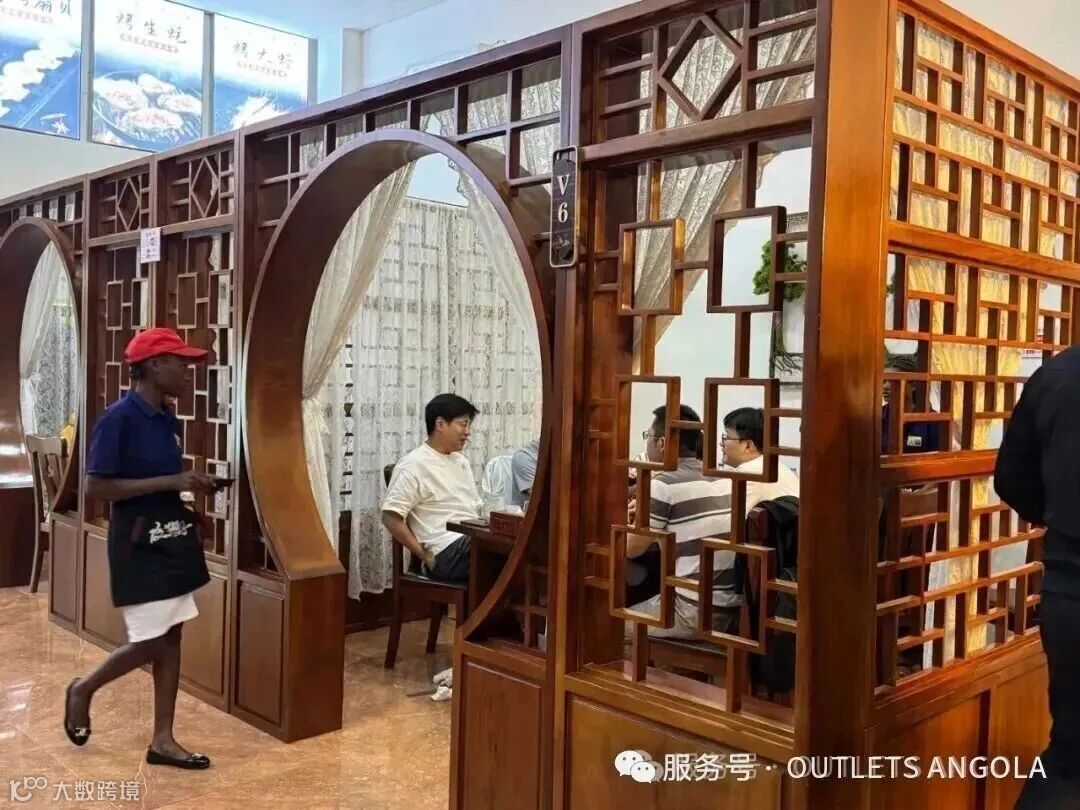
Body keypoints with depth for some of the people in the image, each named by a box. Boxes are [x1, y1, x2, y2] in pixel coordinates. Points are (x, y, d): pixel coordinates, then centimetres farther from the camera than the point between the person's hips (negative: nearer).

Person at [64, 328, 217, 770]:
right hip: (139, 543, -8)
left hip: (172, 538, 8)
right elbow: (95, 488, -20)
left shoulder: (167, 419, 8)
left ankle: (163, 740, 18)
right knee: (150, 642, -2)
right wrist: (171, 482, -22)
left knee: (171, 638, 9)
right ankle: (83, 690, 26)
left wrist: (191, 486, 0)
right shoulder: (118, 418, -16)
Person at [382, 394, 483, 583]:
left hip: (473, 541, 8)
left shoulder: (461, 461, 20)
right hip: (447, 552, -8)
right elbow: (390, 517, -11)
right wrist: (427, 557, -12)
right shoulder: (413, 466, -6)